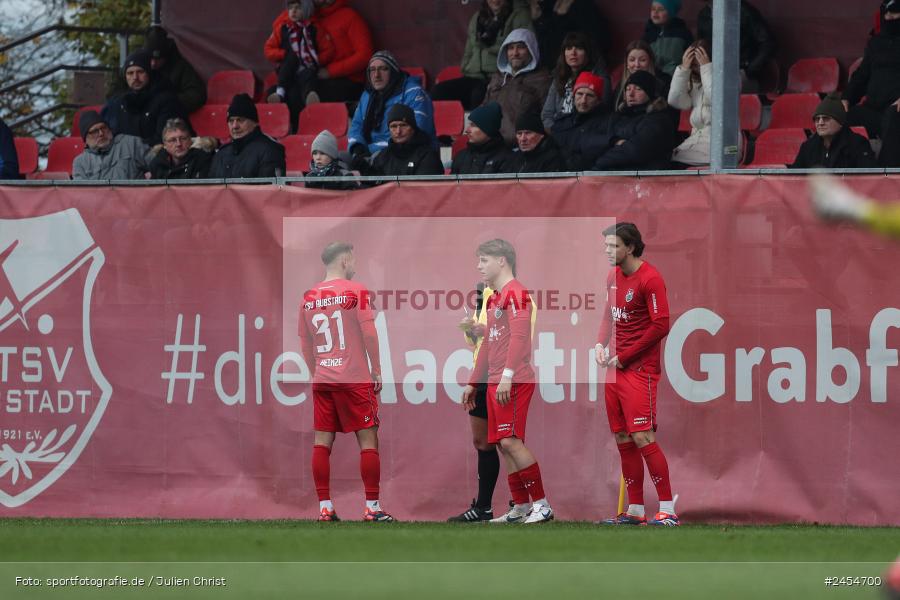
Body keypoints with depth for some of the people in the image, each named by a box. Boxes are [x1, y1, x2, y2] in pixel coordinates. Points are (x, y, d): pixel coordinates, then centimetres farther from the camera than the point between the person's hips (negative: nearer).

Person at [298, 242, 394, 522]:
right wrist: (377, 370, -3)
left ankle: (324, 507, 4)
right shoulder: (356, 291, -6)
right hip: (355, 379, -5)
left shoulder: (309, 297, 9)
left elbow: (305, 344, 13)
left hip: (322, 380, 5)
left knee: (322, 443, 5)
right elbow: (369, 333, -10)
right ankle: (372, 507, -2)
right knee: (368, 441, 0)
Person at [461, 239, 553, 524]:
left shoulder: (515, 293, -9)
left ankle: (542, 505, -12)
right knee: (503, 444, 7)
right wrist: (473, 383, 29)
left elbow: (519, 336, -19)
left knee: (511, 441, -15)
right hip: (495, 383, 10)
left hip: (515, 382, -10)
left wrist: (507, 376, -26)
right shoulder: (495, 297, 21)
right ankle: (521, 508, 11)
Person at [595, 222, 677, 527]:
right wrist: (601, 343, 7)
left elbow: (661, 325, -16)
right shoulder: (613, 277, 12)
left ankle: (668, 510, -10)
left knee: (642, 438, -13)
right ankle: (635, 511, 14)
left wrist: (623, 356, -12)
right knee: (623, 441, 8)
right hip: (615, 369, 8)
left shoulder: (649, 279, -13)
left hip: (639, 369, -8)